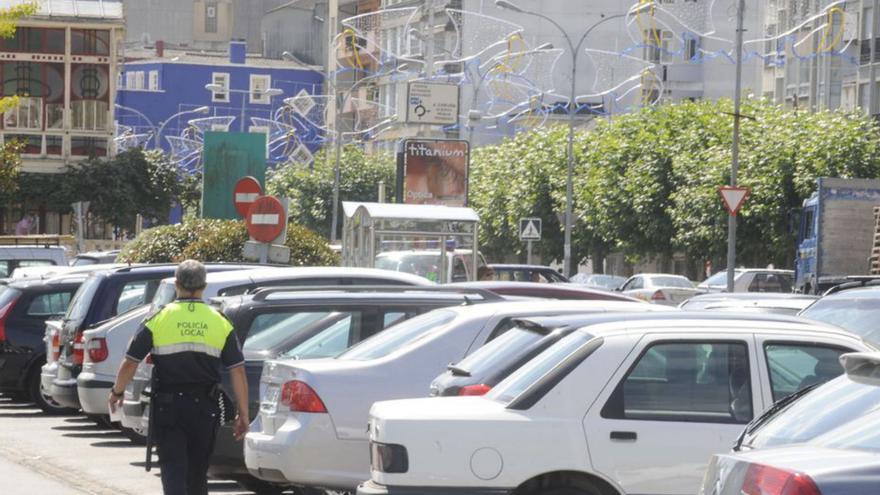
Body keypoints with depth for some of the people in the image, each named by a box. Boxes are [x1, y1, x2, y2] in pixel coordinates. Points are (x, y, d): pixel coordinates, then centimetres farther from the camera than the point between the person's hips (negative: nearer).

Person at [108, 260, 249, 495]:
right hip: (205, 410, 2)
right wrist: (243, 414, 5)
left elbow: (130, 363, -3)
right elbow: (238, 371, -1)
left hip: (168, 408, -2)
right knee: (198, 473, 15)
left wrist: (116, 392, 15)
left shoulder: (159, 319, -4)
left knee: (173, 469, -3)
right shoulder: (221, 323, 1)